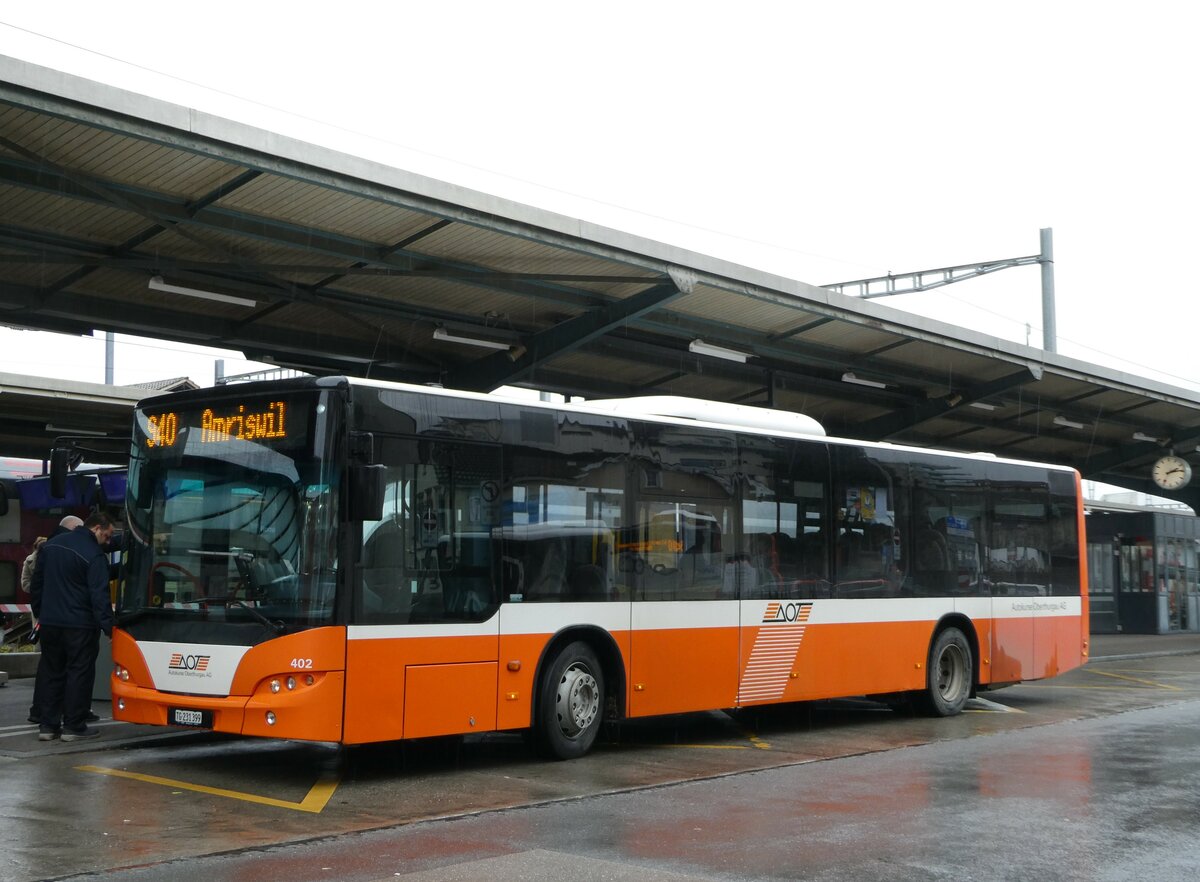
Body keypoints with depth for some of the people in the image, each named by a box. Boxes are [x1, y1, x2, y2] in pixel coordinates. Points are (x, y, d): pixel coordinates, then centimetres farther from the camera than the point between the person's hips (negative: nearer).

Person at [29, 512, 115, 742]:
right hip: (80, 625, -7)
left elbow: (37, 583, 17)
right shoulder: (94, 555, -15)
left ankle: (47, 725, 13)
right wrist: (108, 626, -19)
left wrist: (40, 612, 24)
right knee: (79, 673, 1)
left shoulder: (51, 544, 10)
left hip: (50, 622, 7)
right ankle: (73, 726, 2)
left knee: (50, 671, 12)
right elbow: (99, 595, -20)